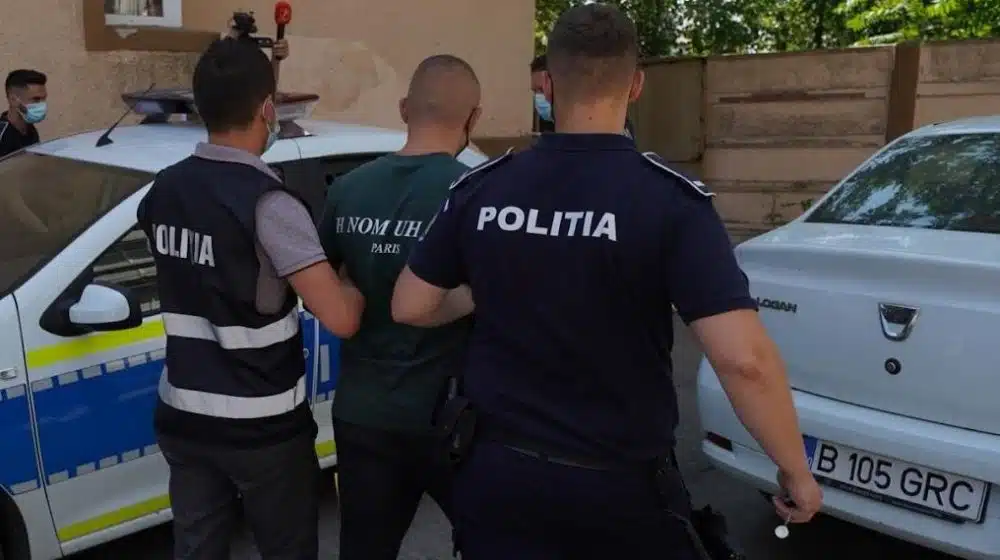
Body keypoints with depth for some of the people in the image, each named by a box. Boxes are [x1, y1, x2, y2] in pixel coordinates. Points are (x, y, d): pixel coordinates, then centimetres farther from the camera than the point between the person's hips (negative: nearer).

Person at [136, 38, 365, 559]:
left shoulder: (162, 192, 1)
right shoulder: (267, 203, -21)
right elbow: (341, 319, -26)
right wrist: (355, 287, -6)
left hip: (183, 417, 6)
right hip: (263, 428, -6)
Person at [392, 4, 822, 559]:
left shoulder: (480, 189, -5)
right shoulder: (672, 200, -16)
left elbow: (410, 307, 5)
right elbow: (744, 358, -23)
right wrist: (796, 470, -9)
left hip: (496, 470, 2)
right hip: (622, 482, -1)